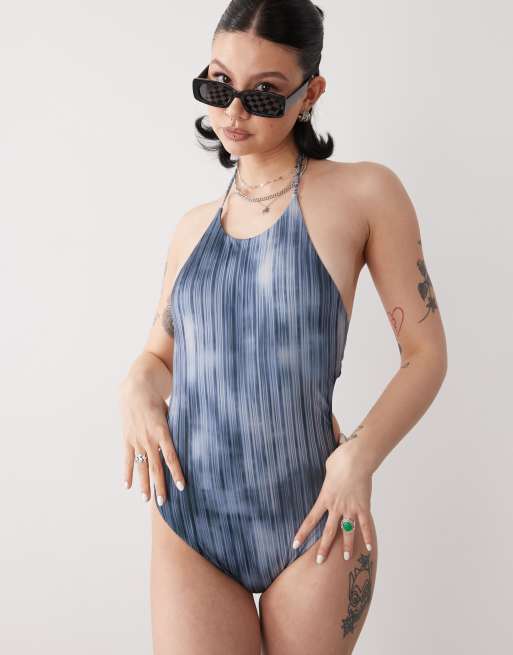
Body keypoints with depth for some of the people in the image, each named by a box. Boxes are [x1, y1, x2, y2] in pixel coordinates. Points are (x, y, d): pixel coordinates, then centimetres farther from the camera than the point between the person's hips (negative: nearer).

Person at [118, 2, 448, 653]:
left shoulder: (365, 194, -4)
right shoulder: (194, 226, 9)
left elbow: (426, 353, -3)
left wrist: (359, 455, -19)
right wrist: (137, 387, -6)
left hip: (314, 527, -3)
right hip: (189, 520, 3)